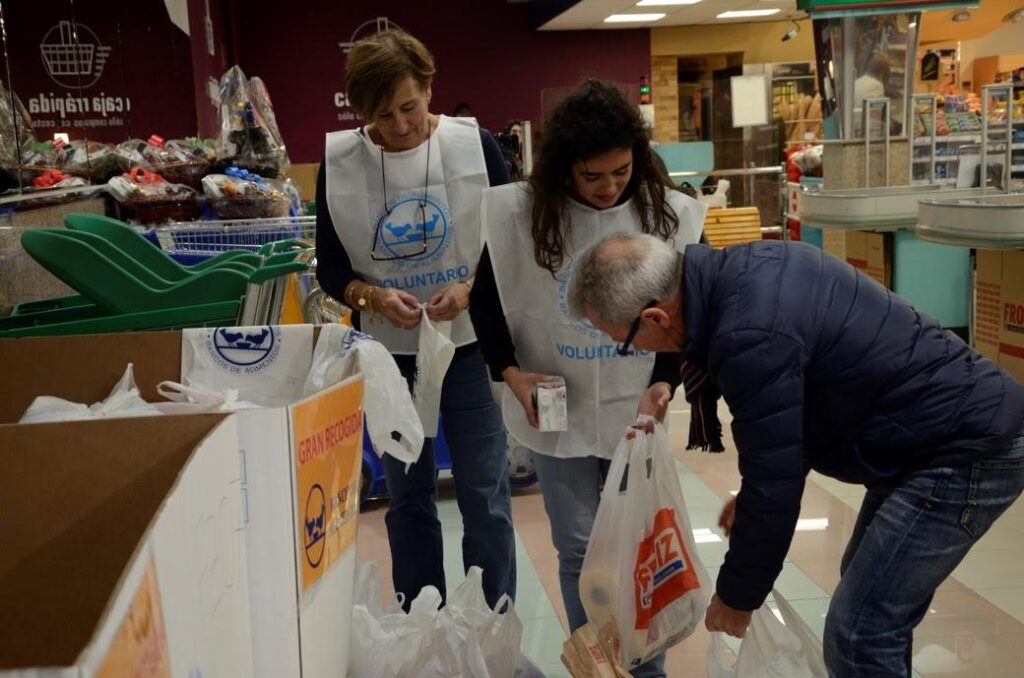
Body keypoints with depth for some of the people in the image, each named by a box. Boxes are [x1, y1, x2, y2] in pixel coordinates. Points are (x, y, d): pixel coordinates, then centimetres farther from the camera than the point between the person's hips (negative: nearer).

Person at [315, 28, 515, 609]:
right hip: (388, 354, 2)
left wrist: (470, 289, -20)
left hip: (471, 344, -1)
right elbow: (330, 268, 1)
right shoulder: (338, 162, -5)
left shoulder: (476, 145, -7)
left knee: (485, 496, 5)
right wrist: (374, 297, -19)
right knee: (408, 499, 14)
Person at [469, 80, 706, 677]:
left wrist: (664, 383, -11)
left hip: (634, 409, 1)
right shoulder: (520, 212, -10)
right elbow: (486, 298, 2)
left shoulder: (668, 214, -8)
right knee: (579, 548, 8)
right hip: (557, 410, 0)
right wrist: (510, 371, -10)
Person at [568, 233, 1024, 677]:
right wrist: (753, 495, 17)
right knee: (877, 605, 23)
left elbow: (774, 485, -21)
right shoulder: (740, 270, 1)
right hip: (964, 422, 10)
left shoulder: (750, 337, -30)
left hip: (966, 453, -10)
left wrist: (737, 596, -5)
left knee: (858, 633, -6)